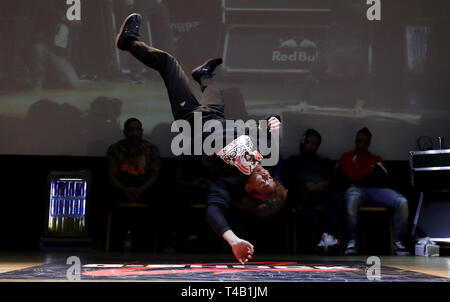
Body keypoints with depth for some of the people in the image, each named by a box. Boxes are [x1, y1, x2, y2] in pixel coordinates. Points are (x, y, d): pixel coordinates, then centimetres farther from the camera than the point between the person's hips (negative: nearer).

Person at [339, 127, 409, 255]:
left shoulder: (376, 159, 30)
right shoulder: (347, 157, 21)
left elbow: (385, 179, 12)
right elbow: (353, 176, 1)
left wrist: (362, 175, -1)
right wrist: (372, 169, 7)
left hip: (377, 189, 4)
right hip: (357, 189, -3)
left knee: (402, 202, -26)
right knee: (352, 200, -43)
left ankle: (397, 240, -13)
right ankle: (352, 241, -31)